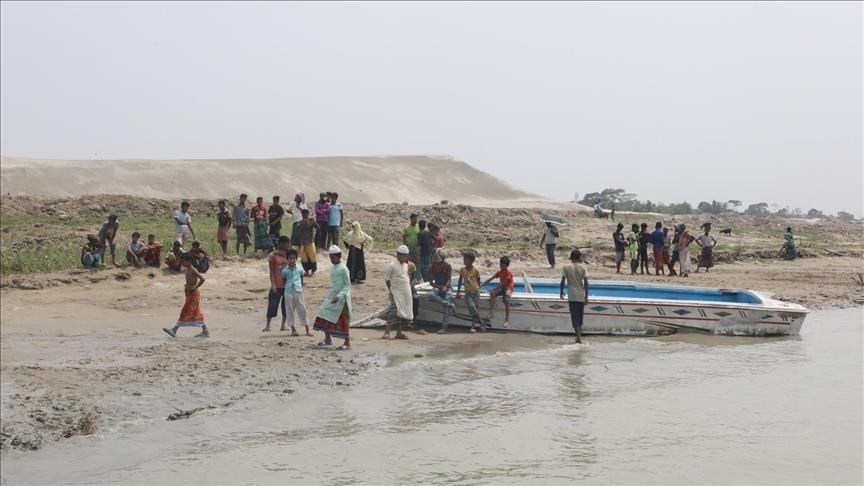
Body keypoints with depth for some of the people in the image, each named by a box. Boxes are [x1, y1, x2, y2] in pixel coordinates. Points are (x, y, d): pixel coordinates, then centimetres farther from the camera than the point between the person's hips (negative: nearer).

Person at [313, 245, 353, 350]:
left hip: (341, 298, -8)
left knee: (343, 321, -4)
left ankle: (347, 343, 3)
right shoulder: (332, 268, 11)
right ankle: (328, 339, 14)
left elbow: (347, 285, -14)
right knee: (325, 316, 3)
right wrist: (329, 295, 15)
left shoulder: (343, 269, -12)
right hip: (331, 296, 8)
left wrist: (339, 296, -23)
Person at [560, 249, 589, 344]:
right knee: (580, 317, 15)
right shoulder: (582, 268, 0)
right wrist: (586, 296, 2)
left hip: (572, 297, -2)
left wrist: (561, 292, 10)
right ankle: (579, 336, 23)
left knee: (575, 317, -3)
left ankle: (579, 337, -14)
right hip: (581, 296, 2)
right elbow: (586, 283, -3)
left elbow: (563, 281, -4)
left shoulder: (566, 267, -3)